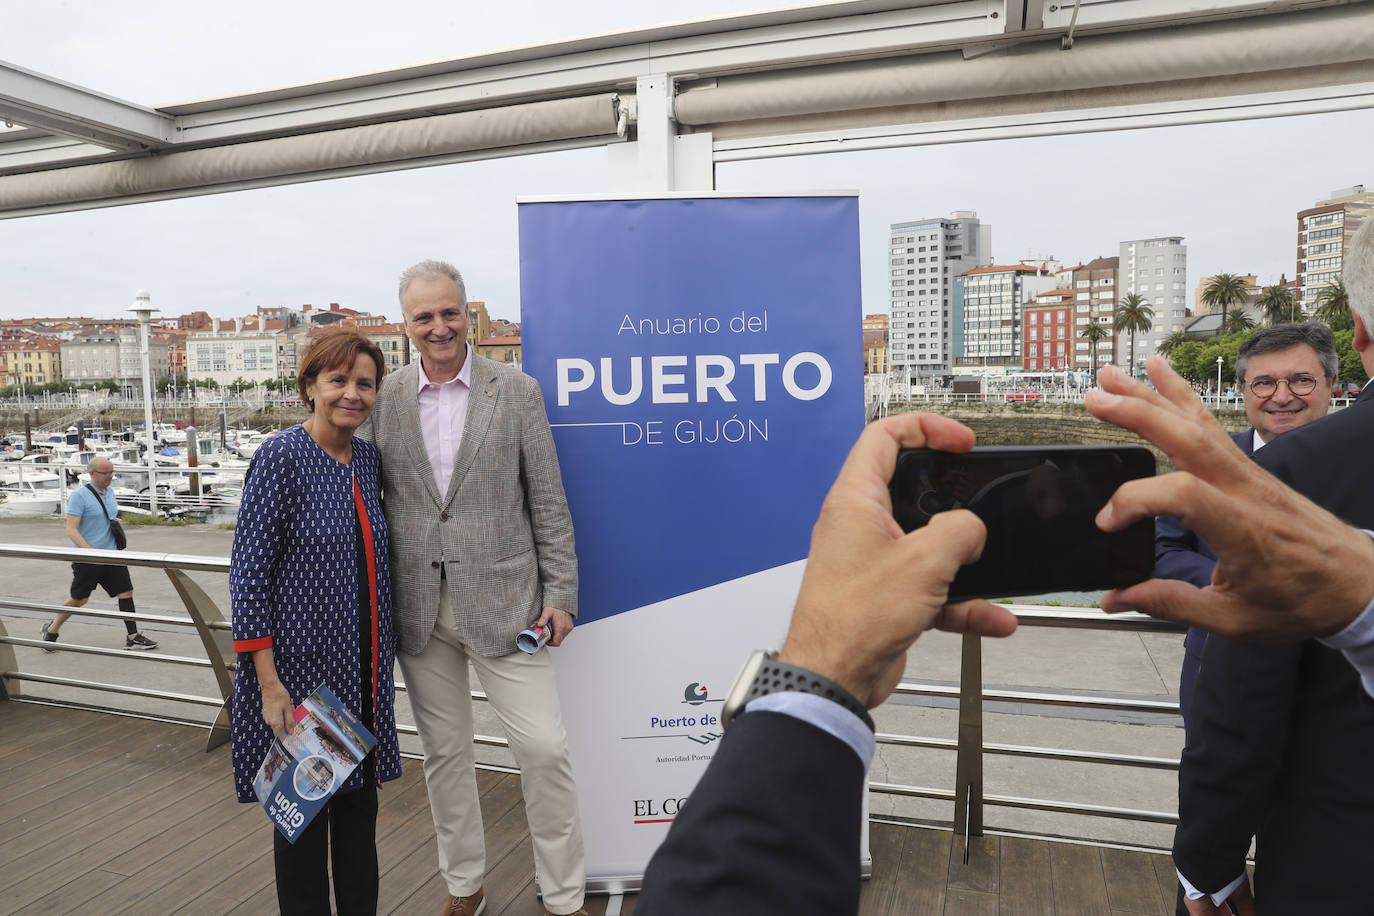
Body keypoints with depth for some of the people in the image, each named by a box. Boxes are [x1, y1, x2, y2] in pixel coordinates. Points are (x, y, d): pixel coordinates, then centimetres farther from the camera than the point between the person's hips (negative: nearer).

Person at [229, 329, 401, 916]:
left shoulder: (367, 458, 6)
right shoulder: (281, 456, -13)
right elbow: (249, 572, -14)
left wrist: (385, 656, 14)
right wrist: (269, 683, -17)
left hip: (366, 668, 6)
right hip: (301, 666, -6)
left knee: (360, 801, 16)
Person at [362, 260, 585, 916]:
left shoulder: (516, 391, -1)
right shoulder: (384, 399, 4)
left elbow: (548, 503, -1)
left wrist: (560, 595, -5)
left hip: (502, 601, -2)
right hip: (418, 610, 3)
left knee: (544, 749, -1)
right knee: (444, 752, 15)